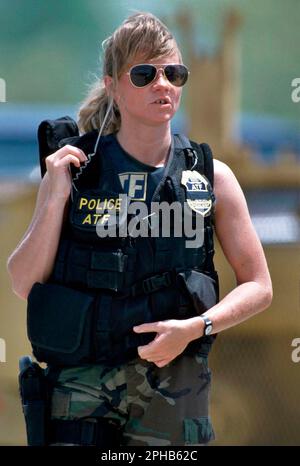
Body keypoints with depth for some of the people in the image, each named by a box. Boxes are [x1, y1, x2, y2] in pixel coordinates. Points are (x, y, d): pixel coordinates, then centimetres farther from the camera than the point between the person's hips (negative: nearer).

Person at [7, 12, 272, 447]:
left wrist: (196, 327, -11)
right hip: (82, 377, -1)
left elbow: (258, 287, 5)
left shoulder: (211, 177, 3)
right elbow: (23, 284, 1)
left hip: (173, 377, 1)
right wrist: (56, 198, -10)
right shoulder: (73, 169, 2)